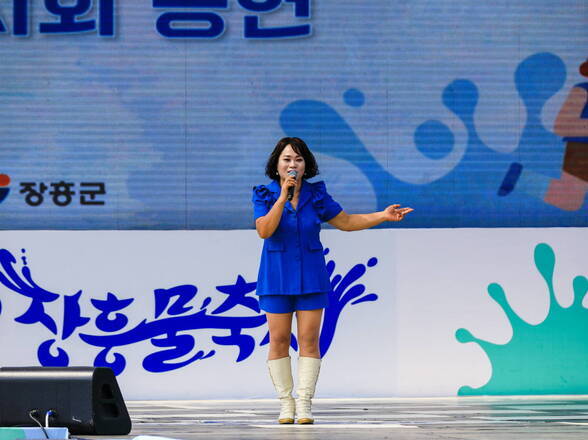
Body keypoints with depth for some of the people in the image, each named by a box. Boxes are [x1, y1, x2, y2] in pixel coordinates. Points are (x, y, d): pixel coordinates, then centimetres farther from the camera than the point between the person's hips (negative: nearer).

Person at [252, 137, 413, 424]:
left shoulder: (315, 195, 2)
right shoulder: (265, 195, -3)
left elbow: (347, 222, 10)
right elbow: (264, 231, -19)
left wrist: (384, 216, 1)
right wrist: (284, 196, -24)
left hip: (310, 277, 1)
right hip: (276, 277, -1)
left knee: (309, 339, -4)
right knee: (279, 340, -1)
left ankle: (304, 405, -2)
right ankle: (285, 404, 7)